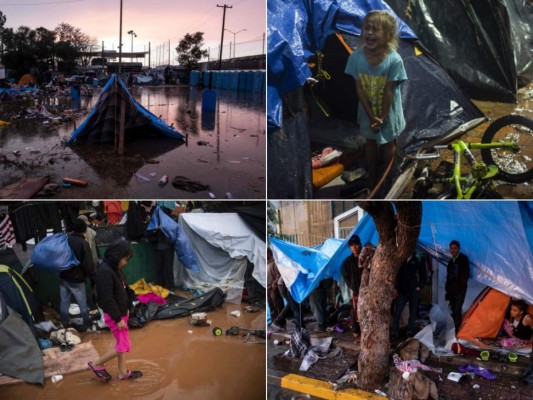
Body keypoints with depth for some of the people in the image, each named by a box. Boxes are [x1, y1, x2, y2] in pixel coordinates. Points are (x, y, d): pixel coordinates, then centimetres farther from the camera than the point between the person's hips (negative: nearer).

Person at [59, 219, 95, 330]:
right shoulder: (84, 243, -18)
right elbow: (88, 263, -16)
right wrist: (91, 273, 1)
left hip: (63, 276, 5)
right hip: (77, 279, -5)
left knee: (64, 300, 16)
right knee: (82, 302, 8)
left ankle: (64, 322, 28)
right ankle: (86, 322, 19)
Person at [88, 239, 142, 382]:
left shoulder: (115, 268, 4)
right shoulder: (105, 271, -25)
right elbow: (107, 299, -25)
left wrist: (125, 310, 15)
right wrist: (118, 318, -20)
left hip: (121, 313, 9)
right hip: (114, 316, -9)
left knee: (122, 344, 17)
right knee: (124, 346, -1)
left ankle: (123, 372, 30)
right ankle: (96, 364, 15)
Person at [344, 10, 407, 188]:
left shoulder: (394, 60, -25)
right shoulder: (356, 57, -19)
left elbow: (389, 91, -20)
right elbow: (359, 88, -15)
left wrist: (383, 116, -15)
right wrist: (371, 115, -15)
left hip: (388, 111, -2)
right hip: (367, 111, 2)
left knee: (388, 143, 18)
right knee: (370, 141, 21)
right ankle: (372, 174, 43)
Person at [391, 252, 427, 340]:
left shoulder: (417, 260, 2)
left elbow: (424, 275, 10)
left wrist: (420, 286, 1)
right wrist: (395, 288, -1)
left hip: (414, 291, 0)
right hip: (402, 291, 0)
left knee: (413, 313, 6)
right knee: (397, 312, -8)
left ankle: (410, 332, 15)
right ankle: (394, 333, -4)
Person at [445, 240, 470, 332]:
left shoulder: (463, 259, 0)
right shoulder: (451, 261, 18)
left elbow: (466, 274, -7)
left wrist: (460, 285, -11)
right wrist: (447, 288, 14)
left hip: (460, 290, -6)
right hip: (451, 290, 6)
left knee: (457, 310, -15)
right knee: (454, 310, 5)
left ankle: (458, 331, -18)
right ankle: (456, 330, 10)